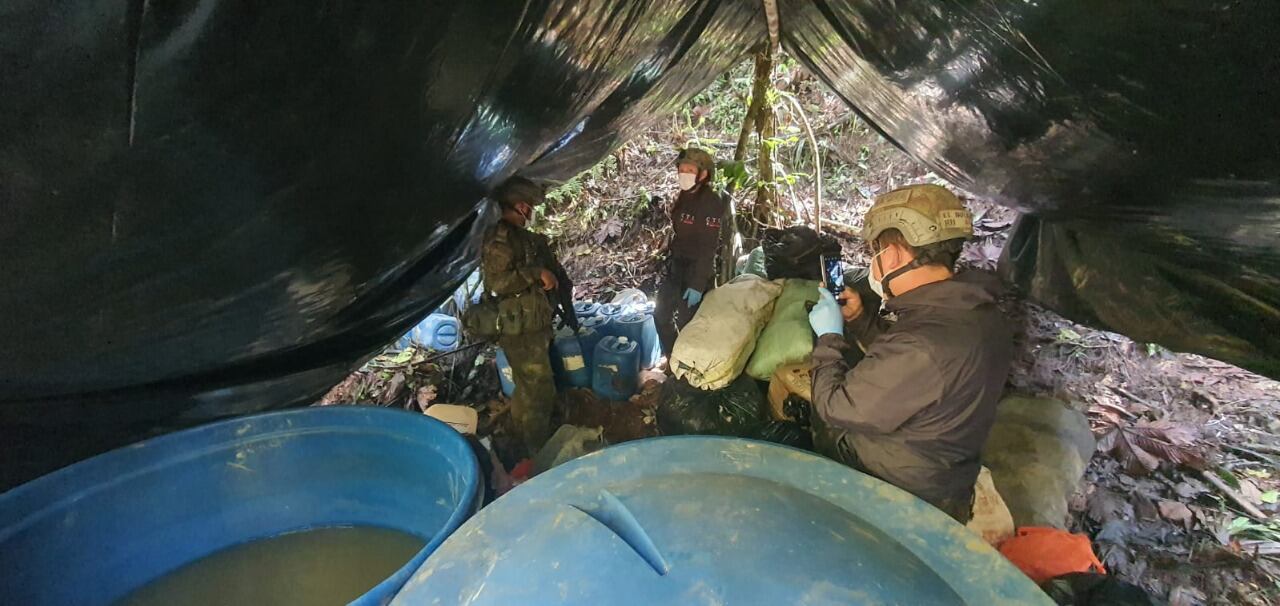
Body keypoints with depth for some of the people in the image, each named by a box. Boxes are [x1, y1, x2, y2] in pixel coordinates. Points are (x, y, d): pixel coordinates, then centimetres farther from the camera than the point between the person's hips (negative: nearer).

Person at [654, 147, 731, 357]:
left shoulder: (711, 202, -18)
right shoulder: (684, 197, 8)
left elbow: (709, 247, -21)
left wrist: (697, 284, -23)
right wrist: (668, 264, 17)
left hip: (696, 271, -9)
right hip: (676, 267, 9)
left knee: (686, 322, 0)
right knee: (661, 313, 16)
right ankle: (673, 359, 36)